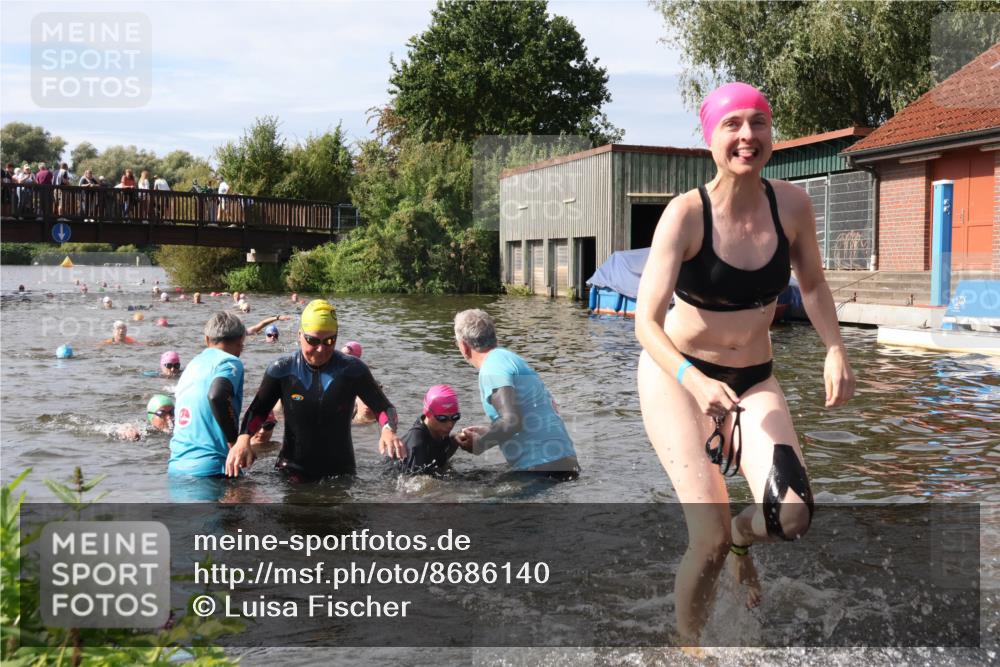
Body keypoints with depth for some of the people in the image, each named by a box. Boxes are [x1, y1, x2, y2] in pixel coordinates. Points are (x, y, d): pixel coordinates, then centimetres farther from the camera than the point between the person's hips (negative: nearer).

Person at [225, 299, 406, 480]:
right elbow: (256, 411, 3)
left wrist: (388, 430, -25)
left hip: (341, 470, 0)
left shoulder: (352, 370, -5)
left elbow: (384, 408, -2)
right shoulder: (281, 370, -4)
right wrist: (243, 439, -17)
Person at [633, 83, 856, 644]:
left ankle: (742, 538, 24)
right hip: (677, 374, -3)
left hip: (754, 380, 4)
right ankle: (688, 641, 14)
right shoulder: (687, 214, -20)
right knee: (710, 538, -16)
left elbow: (813, 286, 9)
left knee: (793, 516, -15)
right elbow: (647, 322, -25)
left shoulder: (792, 205, -9)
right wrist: (696, 382, -42)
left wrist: (836, 351, -7)